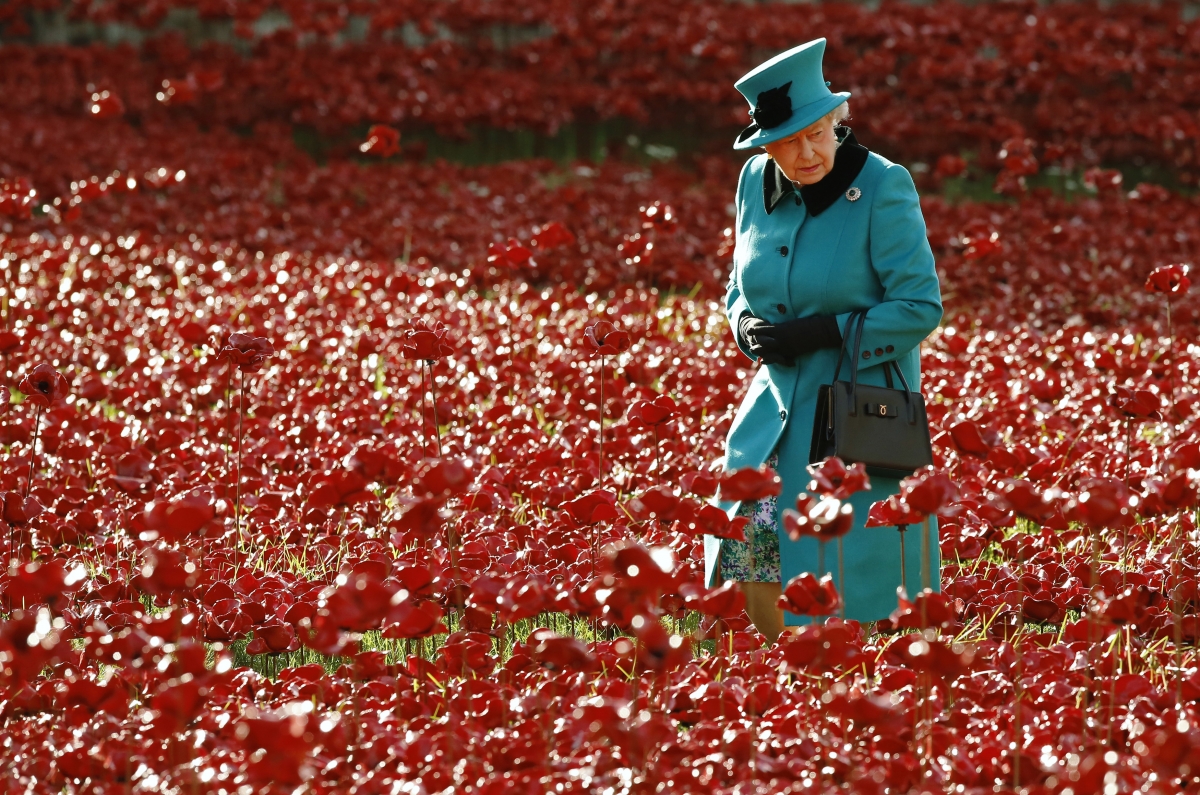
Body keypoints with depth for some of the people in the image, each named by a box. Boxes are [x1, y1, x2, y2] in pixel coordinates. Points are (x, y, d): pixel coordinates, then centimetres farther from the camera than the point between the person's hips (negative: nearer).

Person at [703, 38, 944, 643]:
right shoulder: (757, 184, 3)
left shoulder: (883, 188, -15)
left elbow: (920, 307, -15)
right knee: (752, 557, 0)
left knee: (843, 577, -2)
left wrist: (821, 332, -20)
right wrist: (747, 325, -5)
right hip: (780, 405, 5)